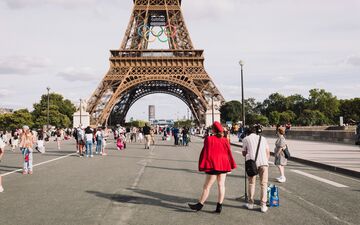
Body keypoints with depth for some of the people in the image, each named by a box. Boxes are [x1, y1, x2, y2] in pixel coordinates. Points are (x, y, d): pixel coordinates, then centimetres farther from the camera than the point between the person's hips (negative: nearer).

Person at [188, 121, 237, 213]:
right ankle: (219, 206, 12)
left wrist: (202, 166, -5)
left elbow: (205, 153, -10)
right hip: (223, 166, 5)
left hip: (213, 166, -5)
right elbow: (229, 154, 8)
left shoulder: (209, 139, -11)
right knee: (221, 185, 8)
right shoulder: (225, 140, 2)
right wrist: (231, 166, 17)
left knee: (207, 186, 3)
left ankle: (200, 204, 12)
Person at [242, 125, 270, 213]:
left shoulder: (246, 139, 15)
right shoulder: (263, 138, 21)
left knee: (251, 183, 12)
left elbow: (244, 153, 18)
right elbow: (268, 152, 17)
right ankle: (263, 205, 5)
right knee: (263, 184, 7)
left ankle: (250, 203, 18)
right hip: (264, 162, 1)